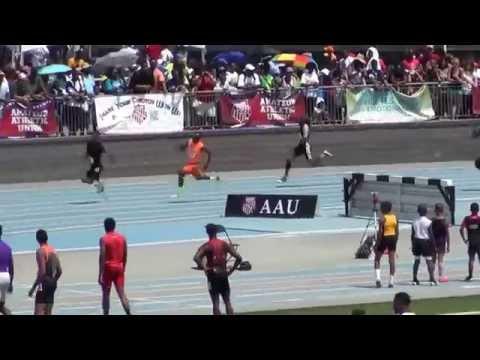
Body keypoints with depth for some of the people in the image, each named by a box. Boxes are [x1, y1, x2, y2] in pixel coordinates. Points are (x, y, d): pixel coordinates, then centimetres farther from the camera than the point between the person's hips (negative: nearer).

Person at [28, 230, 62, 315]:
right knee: (48, 313, 12)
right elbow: (59, 271, 13)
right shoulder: (53, 250, 12)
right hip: (52, 283, 8)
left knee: (39, 312, -12)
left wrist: (33, 287, -16)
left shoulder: (40, 251, -12)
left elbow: (42, 272, -19)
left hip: (44, 282, -8)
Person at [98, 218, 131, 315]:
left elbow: (102, 257, -14)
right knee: (121, 293, 1)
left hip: (108, 268, -4)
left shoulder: (104, 239, -10)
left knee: (106, 294, 8)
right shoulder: (122, 238, 5)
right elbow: (125, 256, 10)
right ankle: (128, 314, -14)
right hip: (119, 267, 4)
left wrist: (100, 274, -12)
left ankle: (106, 314, 10)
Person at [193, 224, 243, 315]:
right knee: (228, 302, 10)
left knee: (216, 303, 0)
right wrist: (232, 270, 8)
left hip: (212, 275, -3)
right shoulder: (225, 244, 3)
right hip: (224, 275, 3)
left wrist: (203, 268, -12)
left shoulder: (206, 246, -7)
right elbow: (239, 258, 0)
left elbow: (196, 258, -24)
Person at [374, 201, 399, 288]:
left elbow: (380, 232, -15)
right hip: (393, 238, 5)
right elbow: (397, 231, 8)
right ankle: (392, 281, 6)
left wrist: (377, 243, -11)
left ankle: (378, 277, -10)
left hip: (384, 238, -5)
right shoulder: (394, 217, 5)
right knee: (392, 260, 7)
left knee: (377, 259, 8)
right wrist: (395, 242, 16)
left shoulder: (382, 218, -12)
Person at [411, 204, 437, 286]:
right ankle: (432, 279, -5)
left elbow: (412, 235, 5)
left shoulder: (415, 222, 2)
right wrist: (433, 245, -5)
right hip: (426, 241, -4)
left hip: (417, 241, 4)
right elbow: (431, 234, -11)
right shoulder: (428, 222, -10)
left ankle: (415, 279, 11)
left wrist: (413, 245, 13)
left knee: (417, 260, 11)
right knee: (429, 260, -2)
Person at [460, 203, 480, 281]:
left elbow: (461, 229, -7)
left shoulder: (467, 219, 0)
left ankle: (470, 275, 3)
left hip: (471, 242, 2)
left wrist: (464, 239, 0)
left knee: (471, 259, 6)